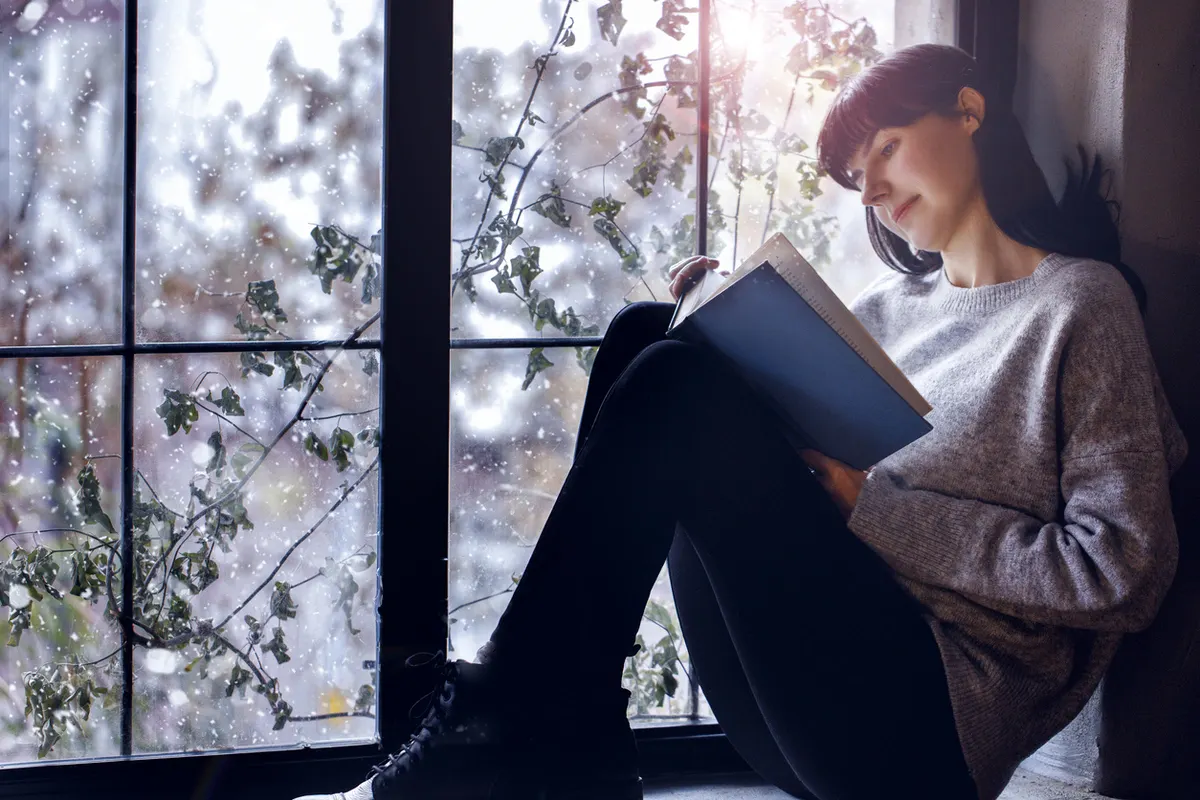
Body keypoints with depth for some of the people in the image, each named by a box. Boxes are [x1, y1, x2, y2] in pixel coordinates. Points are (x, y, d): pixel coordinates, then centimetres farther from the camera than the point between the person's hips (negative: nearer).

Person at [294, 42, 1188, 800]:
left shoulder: (1081, 304, 3)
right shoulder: (889, 307, 24)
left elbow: (1123, 576, -8)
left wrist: (875, 509, -10)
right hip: (795, 721, 7)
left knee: (677, 388, -20)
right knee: (646, 331, -1)